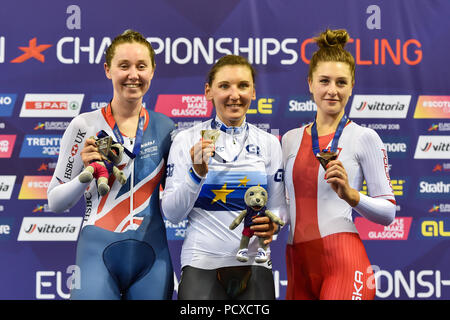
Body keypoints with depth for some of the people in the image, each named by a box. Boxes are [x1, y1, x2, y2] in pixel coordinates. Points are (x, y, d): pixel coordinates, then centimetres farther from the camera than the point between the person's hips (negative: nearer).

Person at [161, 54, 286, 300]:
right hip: (202, 263, -2)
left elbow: (279, 206, 10)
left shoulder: (269, 143, 7)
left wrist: (272, 223, -12)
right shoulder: (187, 140, 0)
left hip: (254, 262, 2)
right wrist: (197, 173, -18)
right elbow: (172, 214, -3)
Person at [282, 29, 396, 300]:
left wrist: (350, 194, -18)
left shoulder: (364, 138, 1)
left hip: (343, 260, -5)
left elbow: (388, 213, -2)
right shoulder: (290, 140, 14)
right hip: (298, 264, 5)